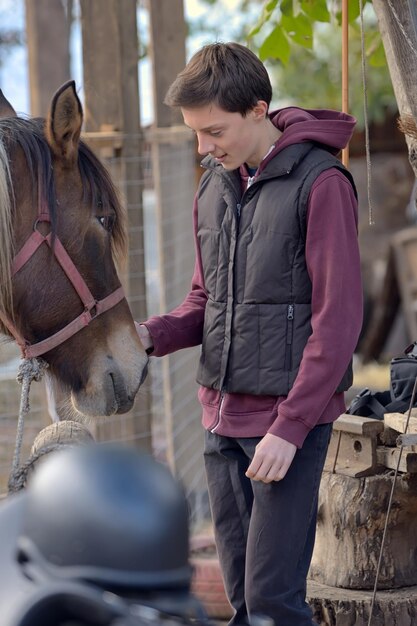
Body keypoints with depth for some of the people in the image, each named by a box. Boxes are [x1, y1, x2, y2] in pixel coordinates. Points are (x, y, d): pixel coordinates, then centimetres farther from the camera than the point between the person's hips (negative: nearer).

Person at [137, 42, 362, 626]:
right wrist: (150, 335, -2)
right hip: (222, 415, 7)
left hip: (290, 417, -7)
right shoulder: (214, 188, 11)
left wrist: (290, 428, -18)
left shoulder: (320, 184, -12)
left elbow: (337, 320, -14)